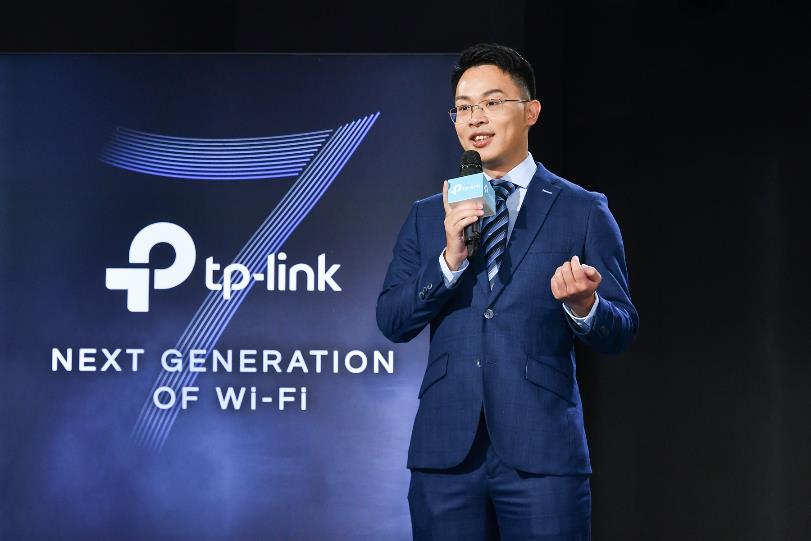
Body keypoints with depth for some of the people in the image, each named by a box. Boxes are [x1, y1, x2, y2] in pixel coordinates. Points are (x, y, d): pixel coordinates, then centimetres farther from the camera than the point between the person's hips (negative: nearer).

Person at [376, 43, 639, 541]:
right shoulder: (427, 216, 13)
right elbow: (392, 322, 5)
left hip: (542, 451, -2)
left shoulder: (584, 211, 5)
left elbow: (621, 333, 2)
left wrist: (584, 305, -20)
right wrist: (449, 260, -10)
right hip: (445, 451, 3)